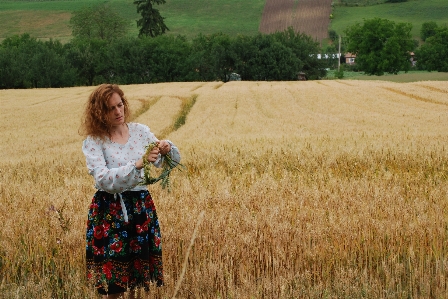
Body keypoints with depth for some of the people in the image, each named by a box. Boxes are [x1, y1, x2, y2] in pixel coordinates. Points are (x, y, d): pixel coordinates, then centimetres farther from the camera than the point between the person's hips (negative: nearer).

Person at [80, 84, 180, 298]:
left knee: (138, 276, 10)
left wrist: (167, 150, -19)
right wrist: (137, 165, -33)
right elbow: (102, 179, -22)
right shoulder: (93, 142, -9)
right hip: (109, 212, -4)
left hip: (141, 208, 4)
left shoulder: (140, 131, 2)